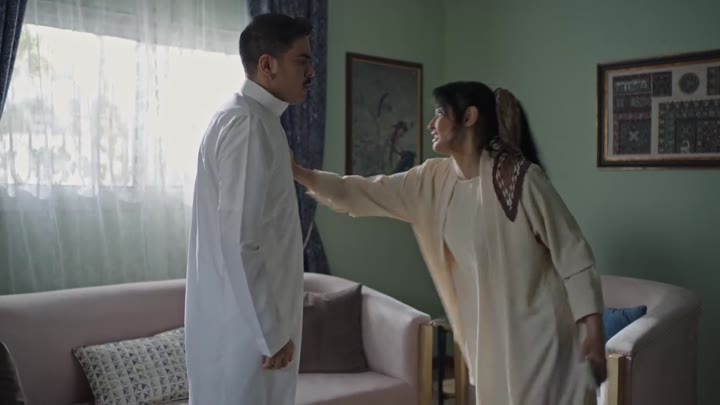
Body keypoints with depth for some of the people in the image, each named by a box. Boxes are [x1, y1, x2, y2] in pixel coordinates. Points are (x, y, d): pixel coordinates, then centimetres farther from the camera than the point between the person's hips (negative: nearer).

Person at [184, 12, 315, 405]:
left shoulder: (255, 119, 12)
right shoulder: (248, 124, -18)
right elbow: (239, 242, -24)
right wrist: (271, 332, -19)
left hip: (250, 316, 9)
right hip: (244, 324, -9)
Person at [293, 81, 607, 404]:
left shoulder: (520, 176, -17)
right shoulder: (433, 180, 1)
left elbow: (572, 253, -14)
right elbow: (366, 194, 6)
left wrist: (593, 328, -16)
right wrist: (299, 174, 0)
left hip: (538, 333, -6)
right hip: (489, 336, 6)